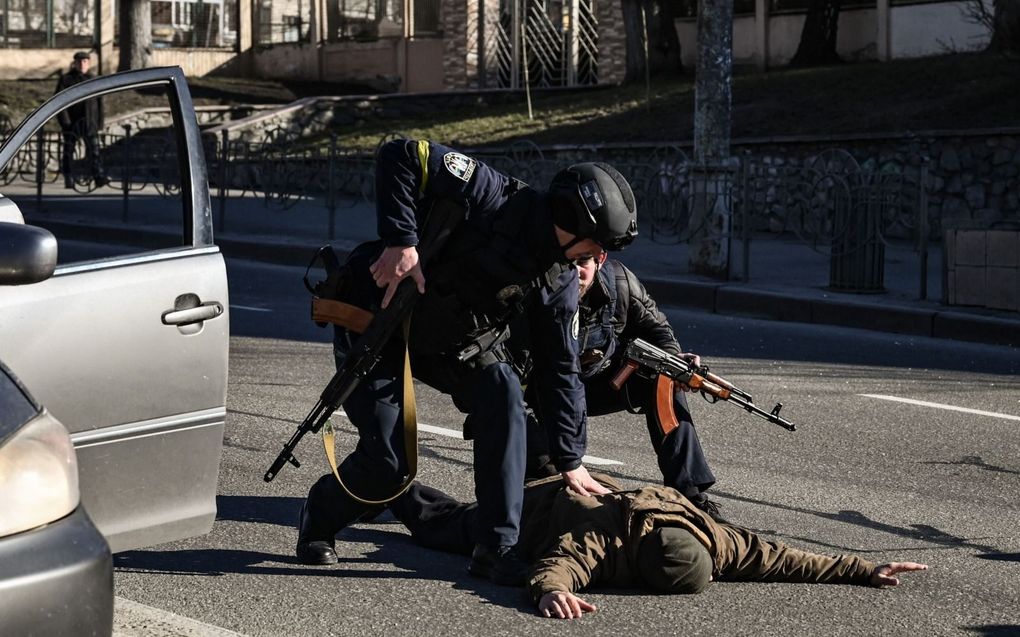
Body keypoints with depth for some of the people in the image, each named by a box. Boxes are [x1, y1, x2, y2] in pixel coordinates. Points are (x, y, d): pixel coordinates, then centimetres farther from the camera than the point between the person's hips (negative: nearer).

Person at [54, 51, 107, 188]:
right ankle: (68, 179, 14)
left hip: (89, 121, 2)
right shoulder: (66, 79, 0)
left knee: (94, 149, -11)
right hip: (71, 122, -2)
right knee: (68, 150, 6)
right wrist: (65, 121, -13)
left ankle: (98, 176, -18)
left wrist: (99, 123, 8)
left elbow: (99, 103, 14)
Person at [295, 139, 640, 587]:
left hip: (449, 337, 6)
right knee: (387, 463, -12)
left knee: (502, 391, -21)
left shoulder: (559, 283, -6)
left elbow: (559, 370, 2)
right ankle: (318, 520, 22)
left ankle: (497, 547, -14)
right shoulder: (494, 198, -26)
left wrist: (570, 461, 3)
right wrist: (401, 241, -36)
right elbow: (401, 156, -27)